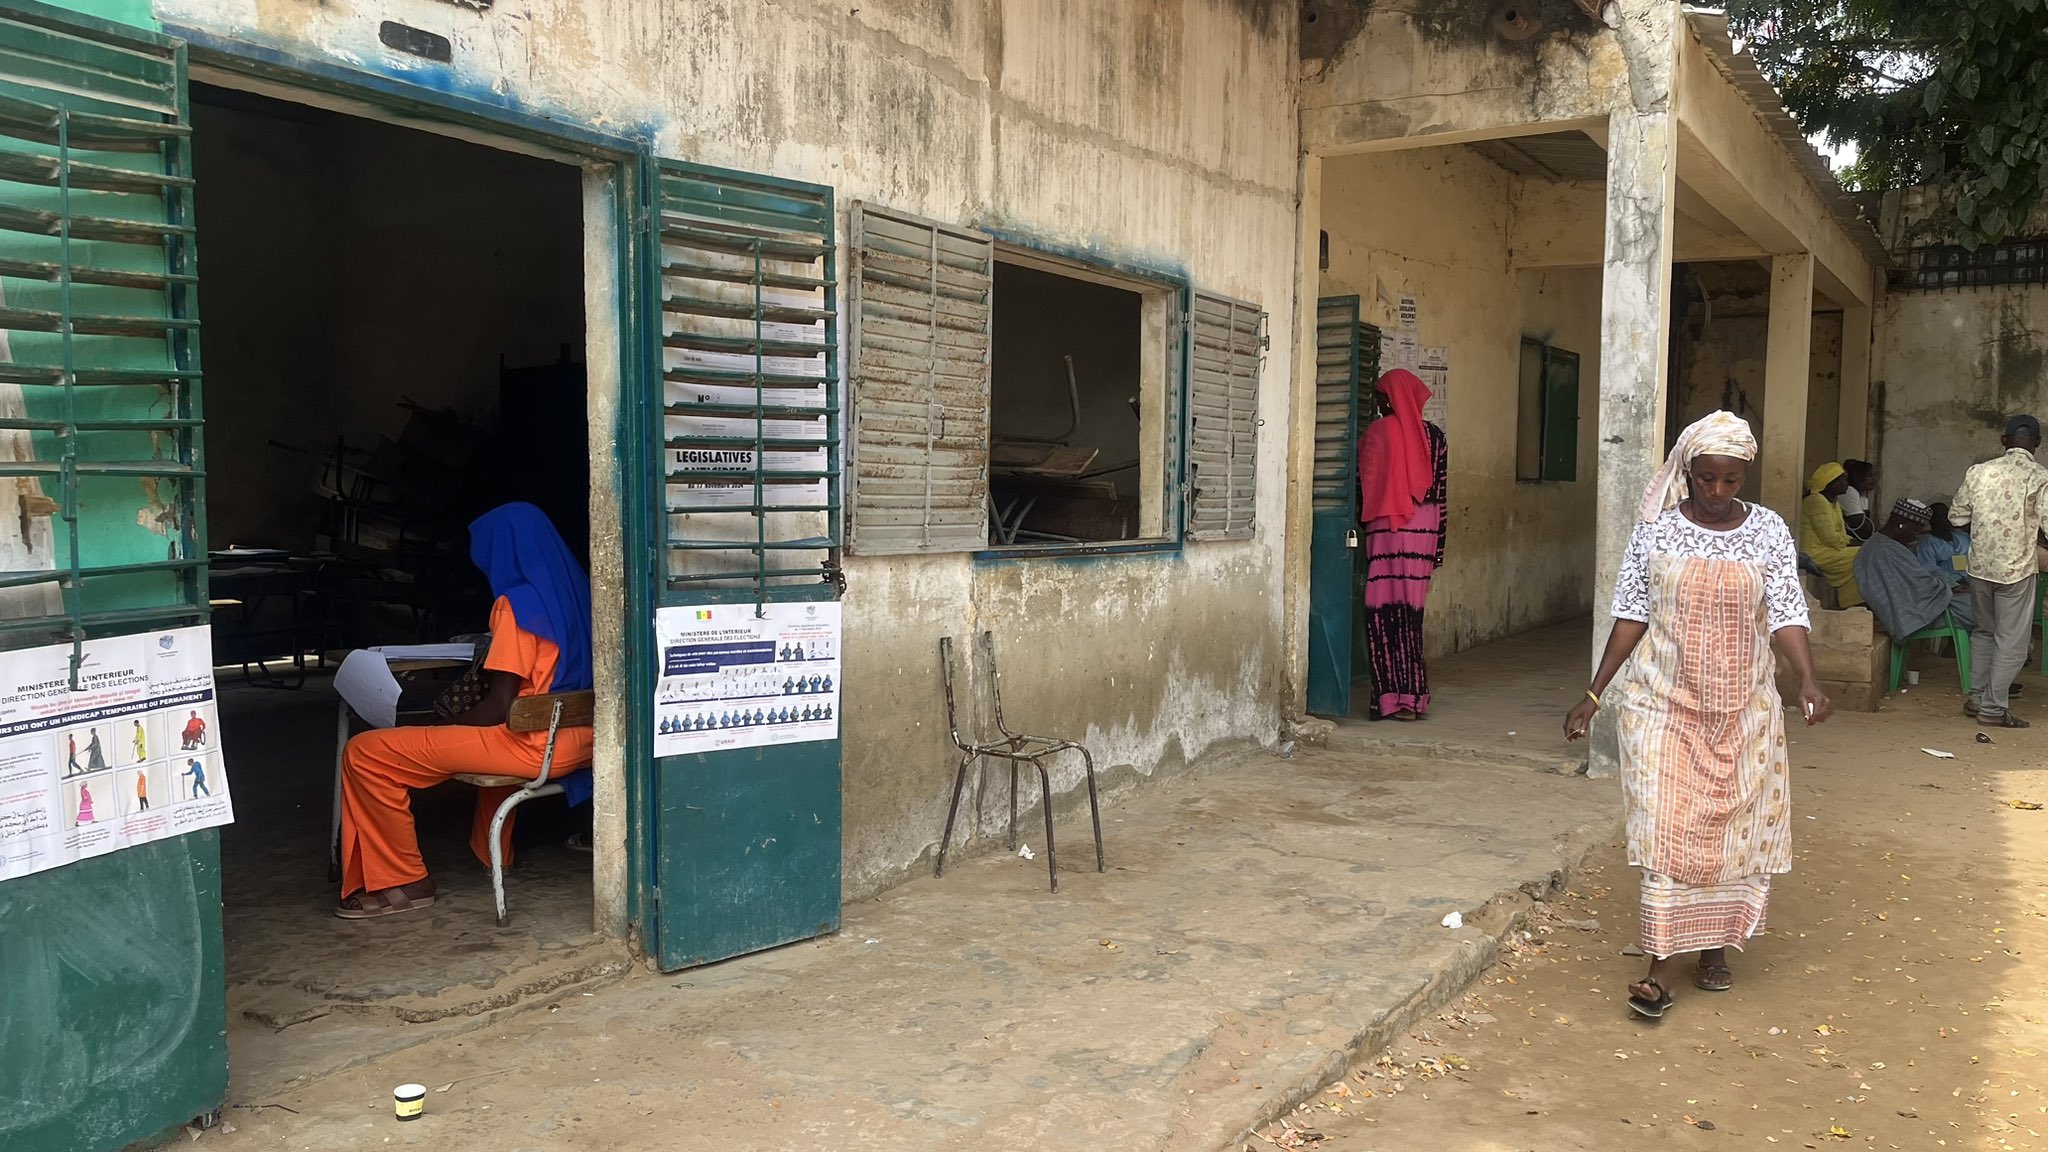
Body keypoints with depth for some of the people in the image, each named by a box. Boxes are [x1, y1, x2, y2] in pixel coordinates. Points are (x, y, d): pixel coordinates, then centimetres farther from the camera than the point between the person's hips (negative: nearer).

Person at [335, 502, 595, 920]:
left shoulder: (518, 603, -14)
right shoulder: (575, 592, 10)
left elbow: (499, 706, -16)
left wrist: (448, 727, -1)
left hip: (535, 745, -9)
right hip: (580, 739, 9)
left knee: (364, 754, -6)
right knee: (495, 734, 44)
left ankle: (400, 881, 3)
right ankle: (493, 851, 49)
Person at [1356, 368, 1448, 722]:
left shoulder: (1378, 432, -6)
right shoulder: (1433, 436, 9)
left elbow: (1364, 484, -4)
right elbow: (1441, 491, 9)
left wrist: (1361, 520, 12)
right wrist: (1437, 547, 13)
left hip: (1388, 531, -5)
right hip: (1425, 531, 5)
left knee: (1386, 612, -1)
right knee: (1411, 612, 11)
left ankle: (1396, 697, -5)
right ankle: (1415, 695, 13)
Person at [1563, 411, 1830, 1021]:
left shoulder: (1768, 531, 0)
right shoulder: (1655, 530, -3)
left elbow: (1786, 615, -5)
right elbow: (1631, 615, 0)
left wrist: (1808, 678, -24)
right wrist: (1595, 694, -2)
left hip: (1743, 706, 2)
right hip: (1665, 702, -1)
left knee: (1734, 825, 8)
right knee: (1666, 826, -5)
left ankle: (1716, 942, 28)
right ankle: (1661, 964, -2)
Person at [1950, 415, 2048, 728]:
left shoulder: (1979, 472, 0)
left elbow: (1957, 516, 7)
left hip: (1980, 566, 4)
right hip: (2017, 569, -4)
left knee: (1984, 631, 20)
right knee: (2012, 642, 5)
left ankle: (1977, 697, 24)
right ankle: (1994, 709, 7)